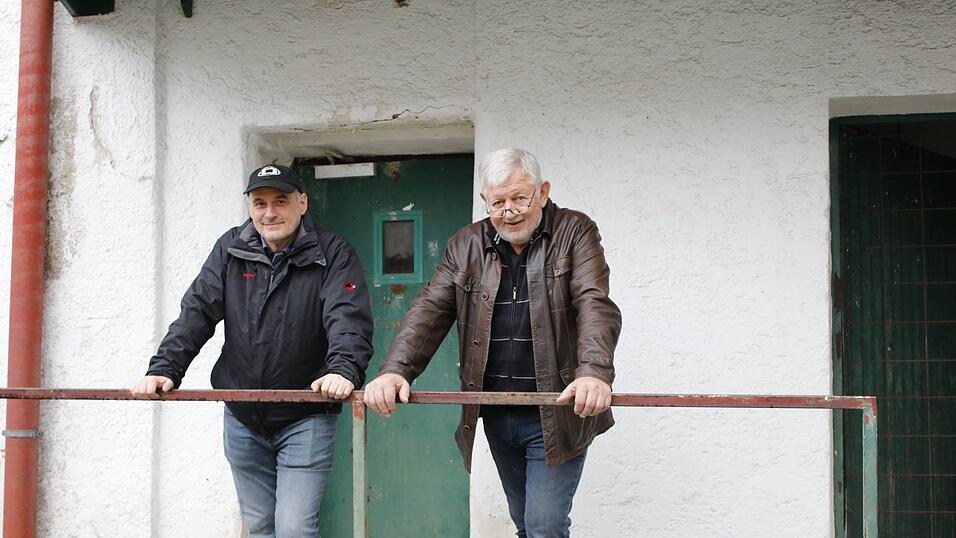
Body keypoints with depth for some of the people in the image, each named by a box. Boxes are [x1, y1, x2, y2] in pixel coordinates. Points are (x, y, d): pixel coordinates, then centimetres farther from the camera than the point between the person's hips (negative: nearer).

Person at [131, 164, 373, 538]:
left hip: (305, 419, -4)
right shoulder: (231, 250, 5)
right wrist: (165, 369, -15)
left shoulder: (332, 254, -6)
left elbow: (349, 319, -19)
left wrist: (344, 370, -38)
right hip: (242, 420, 4)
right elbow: (196, 313, -1)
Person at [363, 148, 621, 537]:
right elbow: (429, 311, -2)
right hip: (495, 415, 5)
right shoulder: (465, 246, 5)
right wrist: (395, 371, -19)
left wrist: (594, 373, -36)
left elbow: (595, 305, -18)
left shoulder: (574, 233, -5)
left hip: (556, 414, -4)